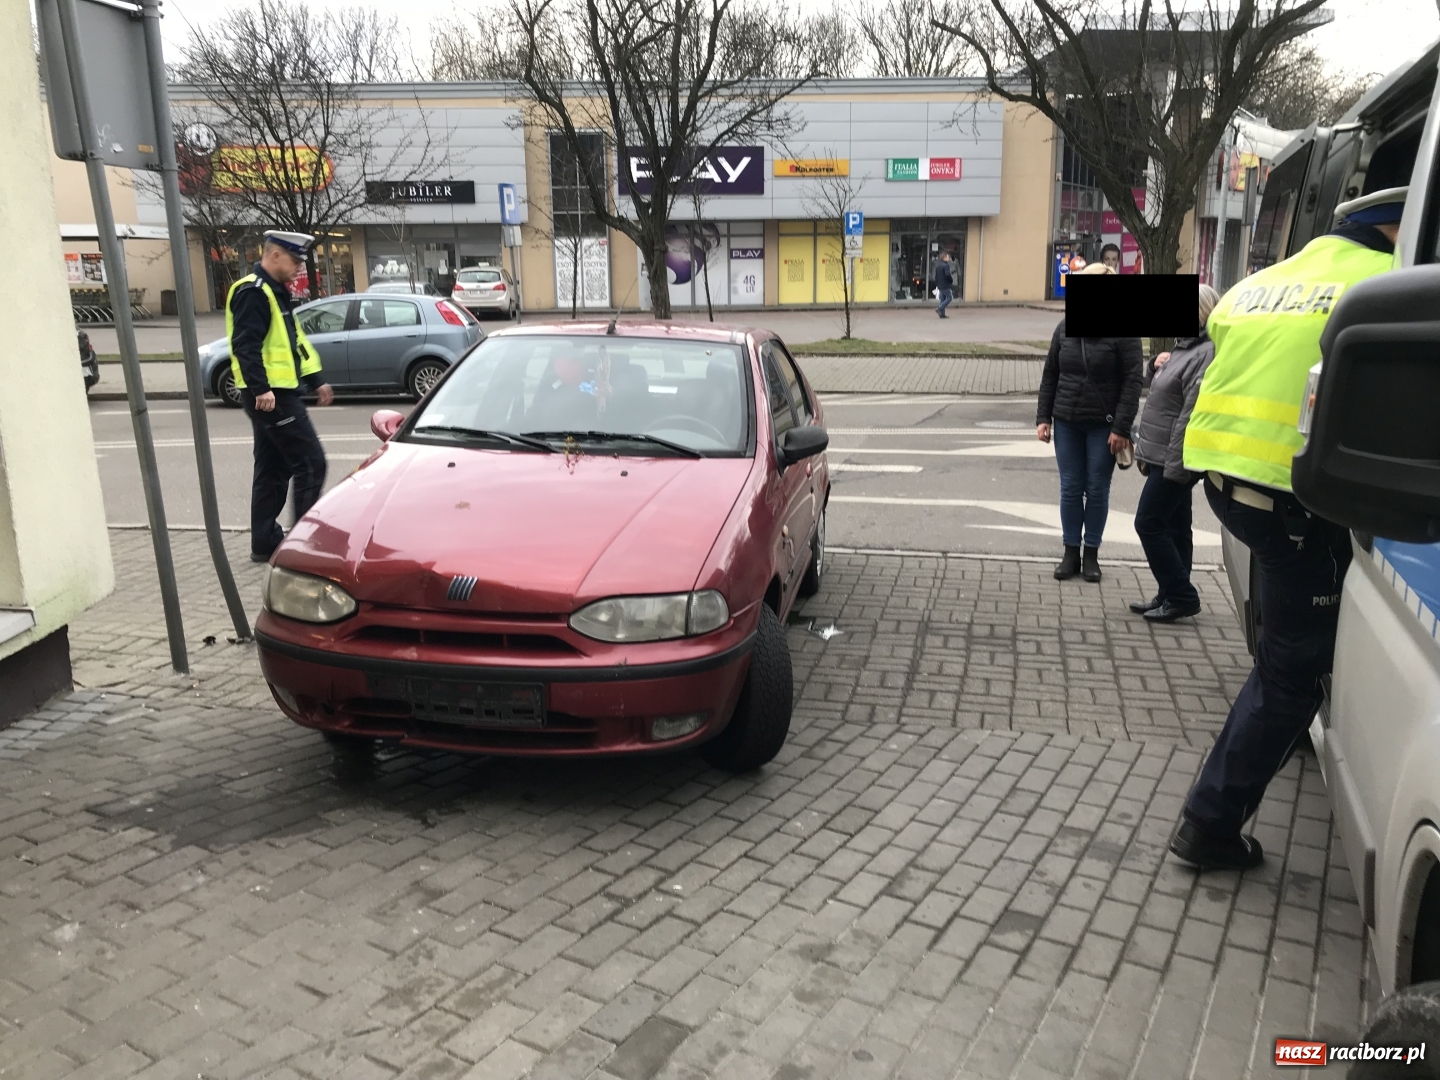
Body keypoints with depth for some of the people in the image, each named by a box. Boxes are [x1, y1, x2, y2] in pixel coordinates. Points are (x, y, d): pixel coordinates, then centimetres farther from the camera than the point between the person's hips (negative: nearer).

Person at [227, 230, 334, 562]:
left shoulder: (276, 292, 20)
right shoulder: (253, 292, -13)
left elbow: (293, 341, 26)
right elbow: (246, 345, -22)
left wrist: (316, 380, 23)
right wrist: (260, 388, -29)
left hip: (278, 392, 11)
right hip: (269, 394, -11)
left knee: (273, 469, 13)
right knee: (310, 462, -9)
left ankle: (265, 542, 19)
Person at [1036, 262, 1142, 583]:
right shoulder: (1065, 327, 4)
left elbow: (1132, 382, -11)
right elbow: (1050, 375, 9)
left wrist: (1121, 428, -16)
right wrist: (1043, 417, 3)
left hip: (1103, 425, -3)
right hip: (1066, 423, 4)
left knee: (1097, 490, 5)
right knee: (1070, 489, 7)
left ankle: (1091, 554, 17)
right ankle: (1071, 553, 17)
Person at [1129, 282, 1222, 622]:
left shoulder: (1207, 354, -19)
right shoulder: (1186, 348, 15)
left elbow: (1193, 415, -24)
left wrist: (1175, 464, -25)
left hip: (1175, 460, -10)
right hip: (1165, 457, 10)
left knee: (1149, 523, -6)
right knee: (1173, 527, 13)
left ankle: (1181, 597, 2)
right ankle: (1171, 595, 21)